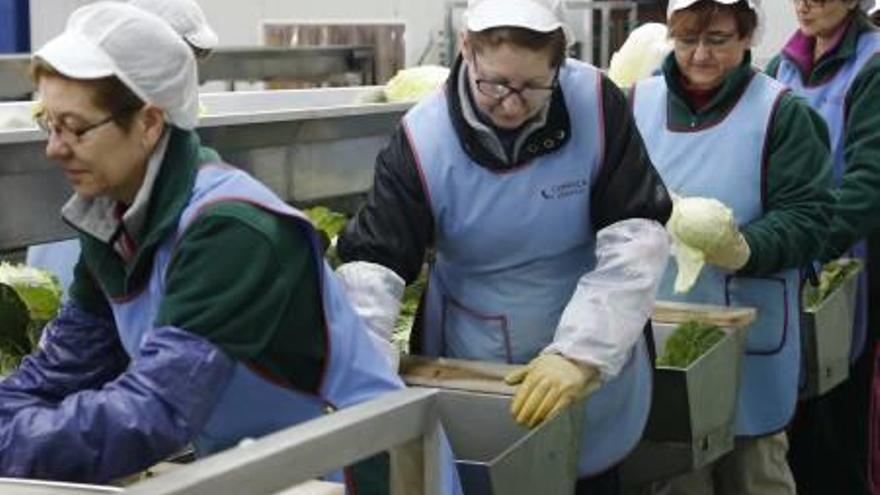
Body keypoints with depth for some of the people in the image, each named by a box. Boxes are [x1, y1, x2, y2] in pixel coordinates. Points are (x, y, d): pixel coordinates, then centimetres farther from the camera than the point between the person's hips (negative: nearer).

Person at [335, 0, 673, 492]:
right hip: (467, 376, 0)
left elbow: (636, 238, -17)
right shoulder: (424, 137, -16)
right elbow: (372, 263, -15)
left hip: (593, 378, 1)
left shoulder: (597, 106, -16)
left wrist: (579, 355, -28)